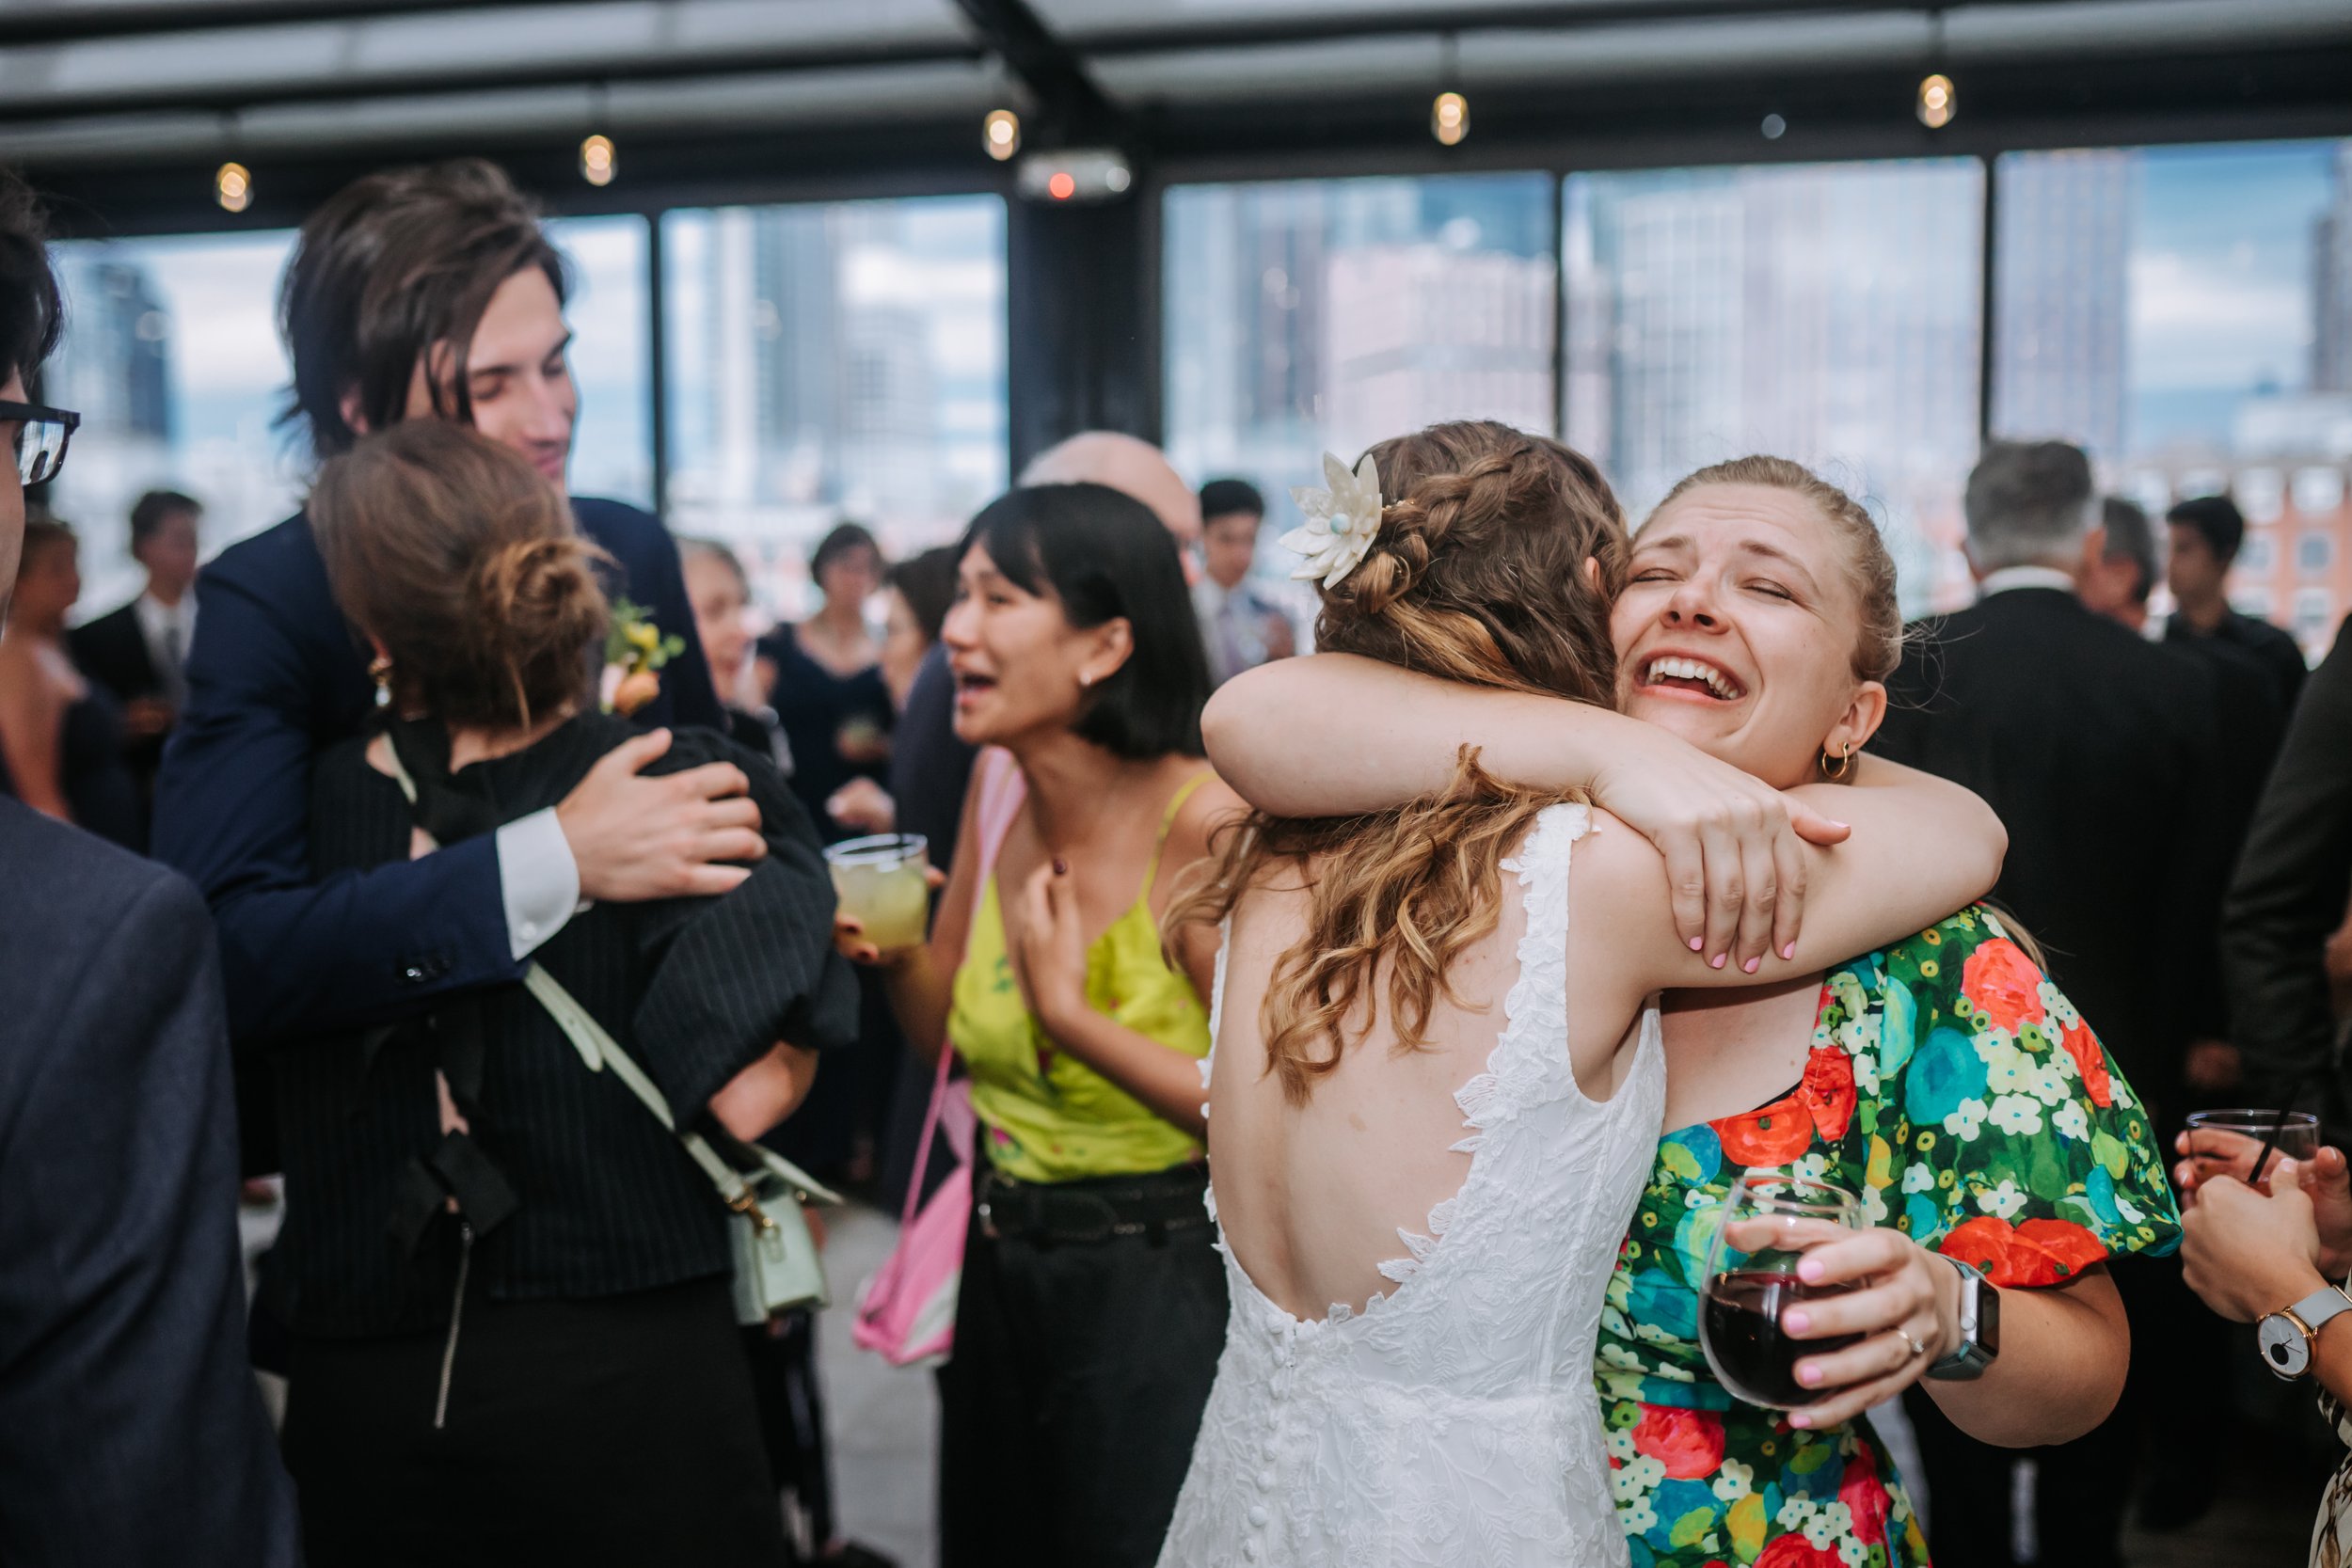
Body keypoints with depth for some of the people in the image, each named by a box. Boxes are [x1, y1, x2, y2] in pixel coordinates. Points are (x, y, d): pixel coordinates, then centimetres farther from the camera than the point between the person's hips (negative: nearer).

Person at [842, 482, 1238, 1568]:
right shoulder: (998, 787, 0)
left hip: (1159, 1298, -6)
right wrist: (891, 947, -8)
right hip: (1001, 1272, 7)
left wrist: (1074, 1012, -24)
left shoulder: (1209, 820, -20)